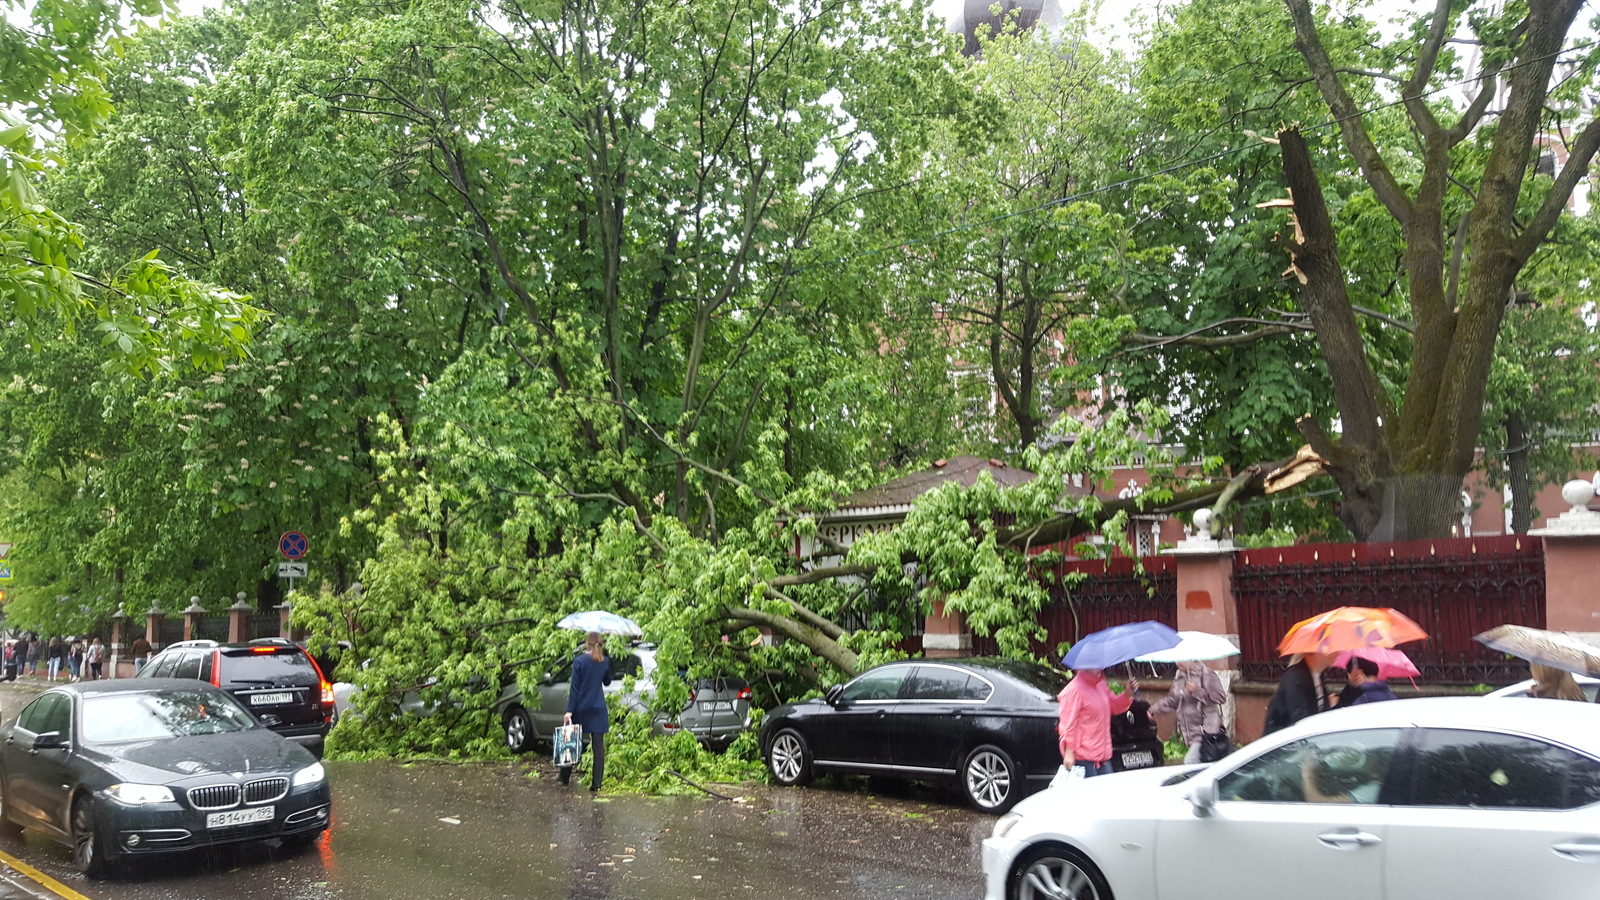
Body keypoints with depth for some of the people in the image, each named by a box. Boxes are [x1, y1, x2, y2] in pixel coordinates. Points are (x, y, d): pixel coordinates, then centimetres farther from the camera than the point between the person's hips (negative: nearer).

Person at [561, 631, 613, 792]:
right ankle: (596, 783, 1)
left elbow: (574, 688, -12)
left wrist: (569, 710, -11)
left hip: (581, 708, -2)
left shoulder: (579, 661, -10)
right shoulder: (605, 662, 1)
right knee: (598, 745, 3)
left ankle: (565, 776, 28)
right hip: (599, 709, 2)